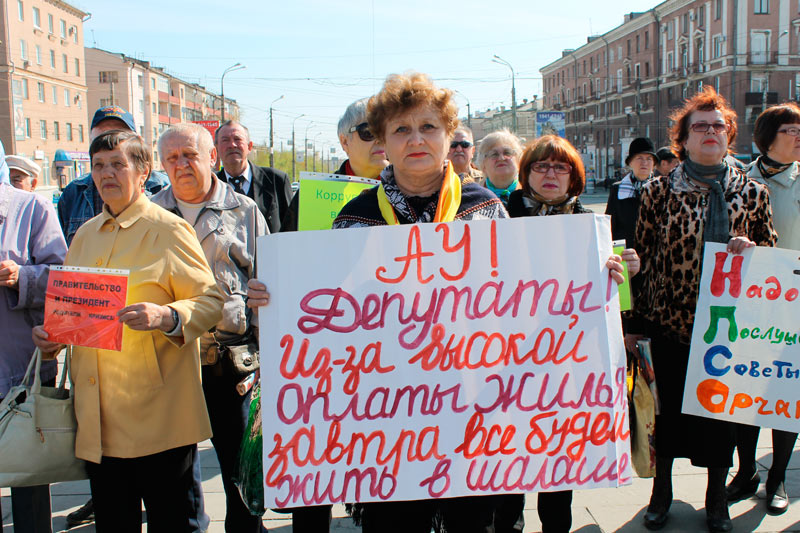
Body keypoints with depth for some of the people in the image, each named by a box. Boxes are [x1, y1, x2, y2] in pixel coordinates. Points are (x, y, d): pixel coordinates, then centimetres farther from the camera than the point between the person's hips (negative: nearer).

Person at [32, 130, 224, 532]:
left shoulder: (169, 230, -5)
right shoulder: (85, 235, 15)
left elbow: (211, 301, -9)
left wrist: (166, 317, -27)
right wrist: (51, 334, 4)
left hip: (157, 415, -6)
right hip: (96, 417, 6)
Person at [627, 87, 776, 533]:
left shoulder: (752, 193, 2)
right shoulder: (659, 190, -2)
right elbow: (642, 257, -1)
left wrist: (751, 251, -13)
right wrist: (635, 322, -2)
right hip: (670, 322, -1)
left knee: (721, 408, 12)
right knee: (668, 406, 10)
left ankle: (717, 496, 33)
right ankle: (662, 490, 32)